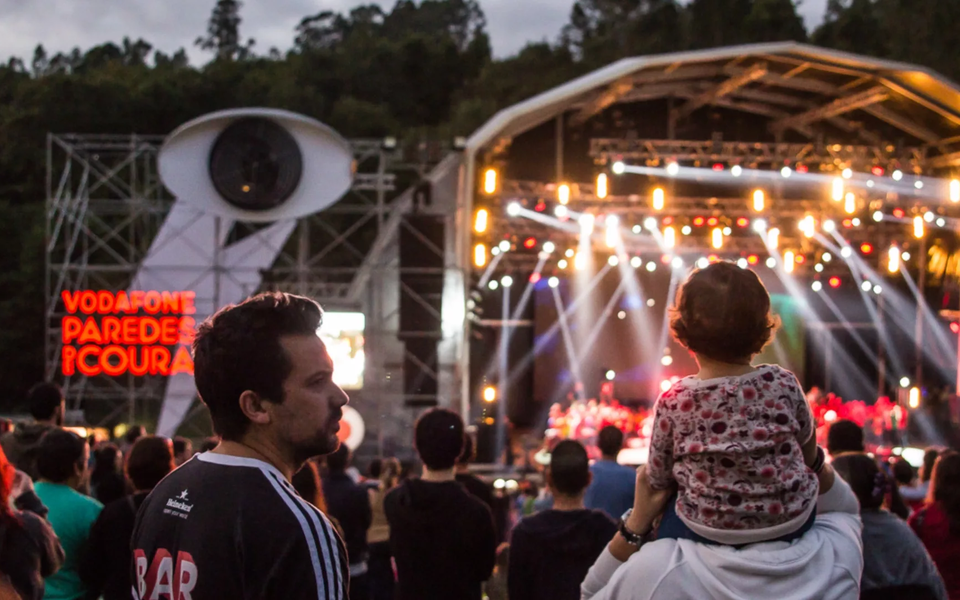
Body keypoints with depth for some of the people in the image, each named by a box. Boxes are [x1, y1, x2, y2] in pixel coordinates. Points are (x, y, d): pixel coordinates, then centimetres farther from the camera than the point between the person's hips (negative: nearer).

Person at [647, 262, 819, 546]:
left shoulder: (673, 402, -16)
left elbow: (658, 480, -4)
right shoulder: (784, 384, -11)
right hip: (792, 522, 2)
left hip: (708, 530, -1)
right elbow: (809, 454, 7)